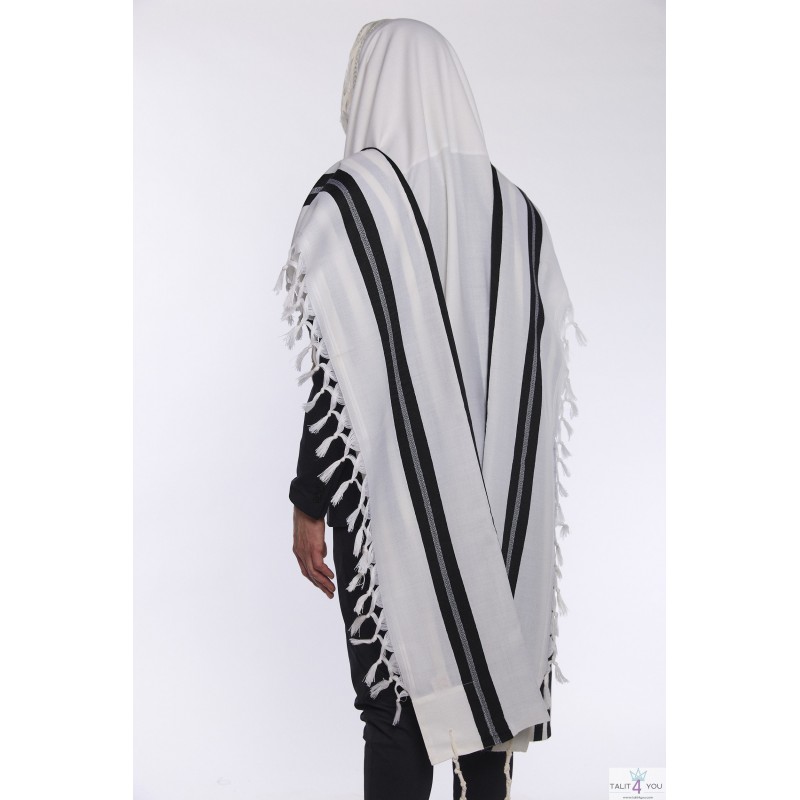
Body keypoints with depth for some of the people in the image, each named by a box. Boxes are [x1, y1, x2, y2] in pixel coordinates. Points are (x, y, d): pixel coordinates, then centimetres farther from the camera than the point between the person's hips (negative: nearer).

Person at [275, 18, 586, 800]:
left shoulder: (345, 200, -11)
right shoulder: (514, 209, 3)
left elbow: (337, 379, -14)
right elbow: (542, 376, 6)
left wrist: (309, 506, -5)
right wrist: (505, 494, 16)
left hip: (394, 503, -4)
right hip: (500, 514, 5)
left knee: (399, 713, 6)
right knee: (487, 682, 16)